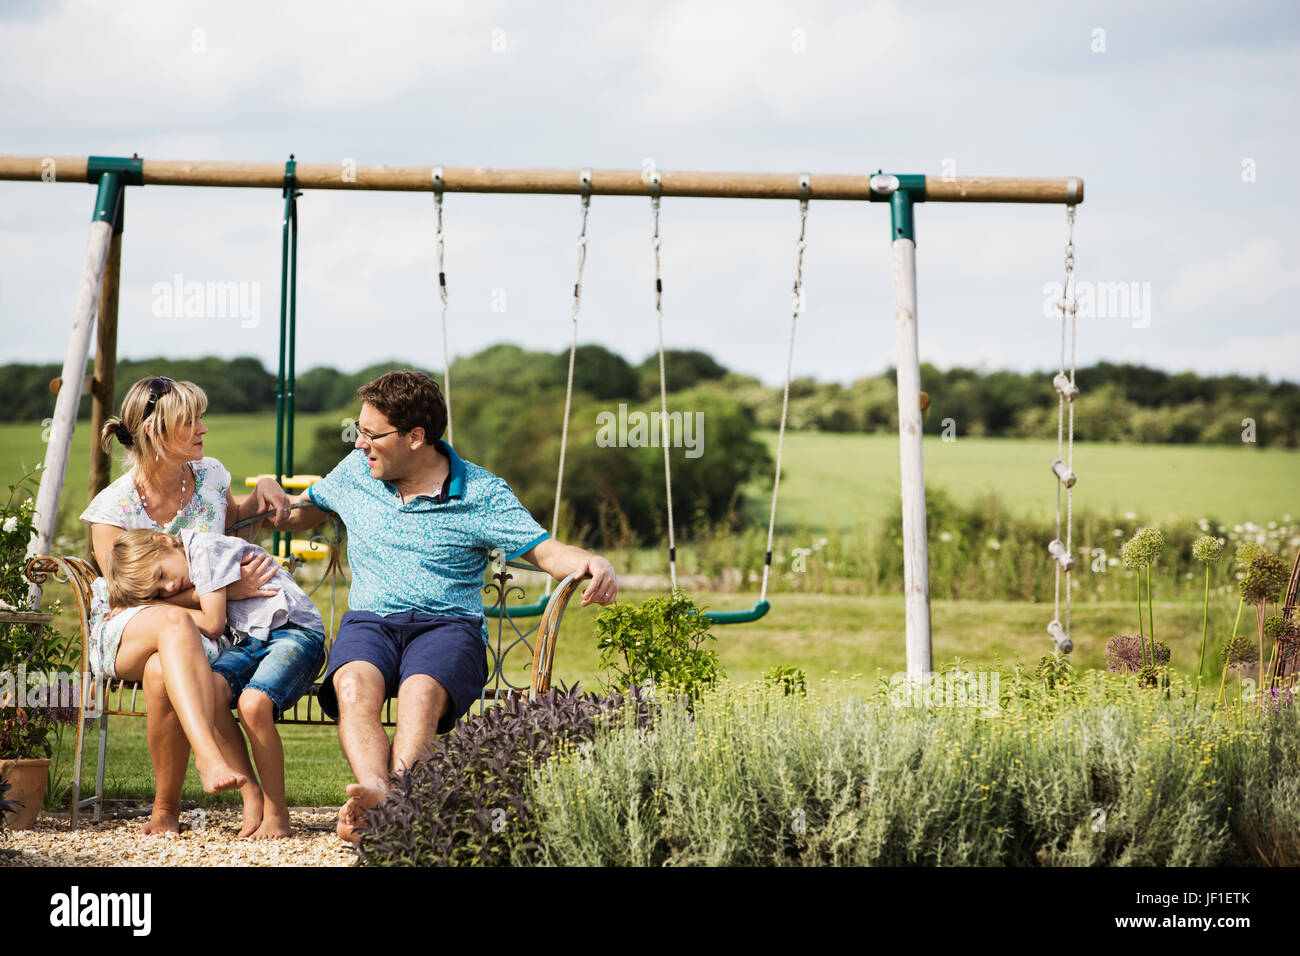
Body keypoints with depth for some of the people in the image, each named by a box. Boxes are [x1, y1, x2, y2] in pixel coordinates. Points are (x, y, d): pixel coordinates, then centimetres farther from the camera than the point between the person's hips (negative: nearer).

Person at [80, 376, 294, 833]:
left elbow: (231, 520, 27)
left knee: (162, 674, -36)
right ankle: (209, 757, -58)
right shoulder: (113, 508, -11)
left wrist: (262, 490, 4)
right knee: (173, 622, -41)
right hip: (125, 634, -3)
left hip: (205, 631, 3)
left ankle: (166, 807, -23)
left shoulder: (209, 476, 3)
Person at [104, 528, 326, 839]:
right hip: (249, 640, 8)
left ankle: (276, 811, -16)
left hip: (295, 630, -8)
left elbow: (213, 624, -11)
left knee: (254, 703, -33)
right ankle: (251, 796, -15)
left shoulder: (205, 548, -10)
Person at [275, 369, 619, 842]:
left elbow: (546, 550, -3)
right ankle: (376, 792, -58)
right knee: (353, 687, -35)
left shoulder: (480, 494, 3)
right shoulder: (355, 473, 15)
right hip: (369, 620, 2)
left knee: (421, 695, -37)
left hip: (448, 624, -2)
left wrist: (592, 563, -25)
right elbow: (304, 509, 34)